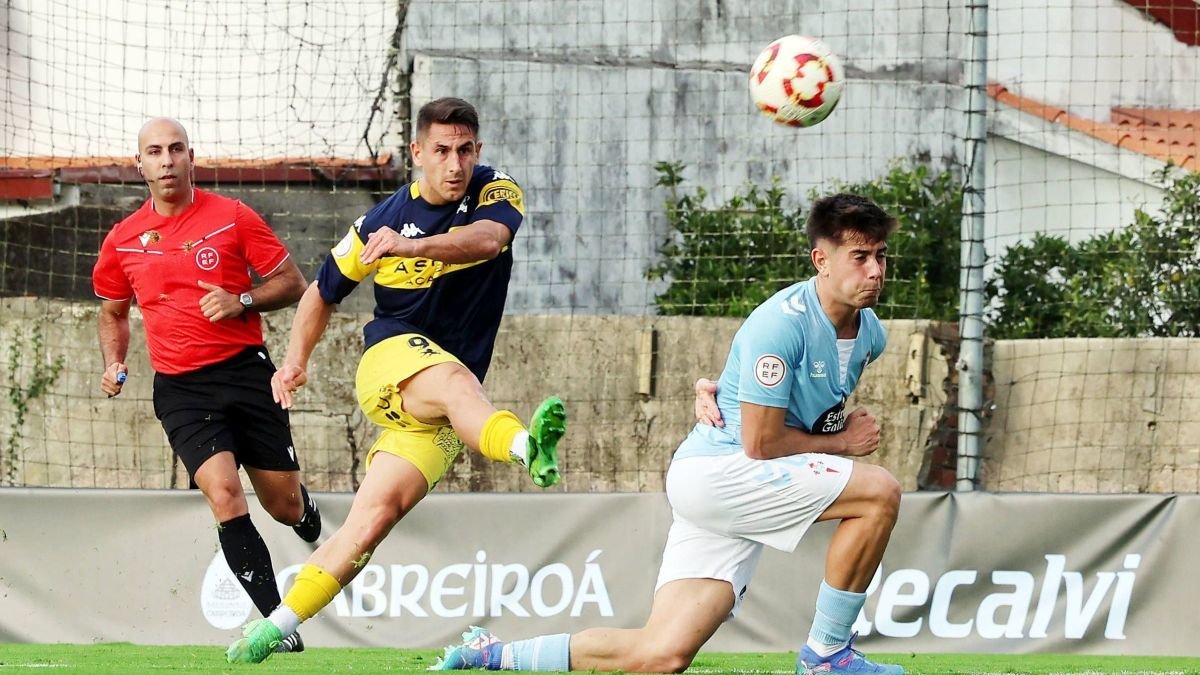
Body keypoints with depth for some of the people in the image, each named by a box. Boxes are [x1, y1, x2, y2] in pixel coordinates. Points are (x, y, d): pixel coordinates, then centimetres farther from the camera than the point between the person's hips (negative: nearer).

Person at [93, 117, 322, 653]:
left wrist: (241, 301, -14)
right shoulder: (123, 240, 7)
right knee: (224, 497, -19)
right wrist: (114, 363, 6)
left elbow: (292, 283, 3)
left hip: (245, 369, -1)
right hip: (180, 388, 1)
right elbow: (113, 311, 24)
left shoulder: (232, 217, -1)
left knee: (285, 506, 5)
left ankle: (310, 516, 46)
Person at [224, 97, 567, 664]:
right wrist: (297, 358, 2)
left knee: (376, 516, -12)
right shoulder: (382, 222, 0)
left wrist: (414, 246, -44)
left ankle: (279, 624, -8)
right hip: (391, 358, -2)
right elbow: (323, 293, 16)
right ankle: (526, 445, -71)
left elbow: (488, 239, -27)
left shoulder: (495, 193, -2)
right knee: (454, 380, -38)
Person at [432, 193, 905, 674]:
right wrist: (842, 442, -6)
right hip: (713, 472, -8)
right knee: (879, 492, -22)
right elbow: (759, 444, -18)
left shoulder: (869, 334, 9)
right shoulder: (783, 323, -18)